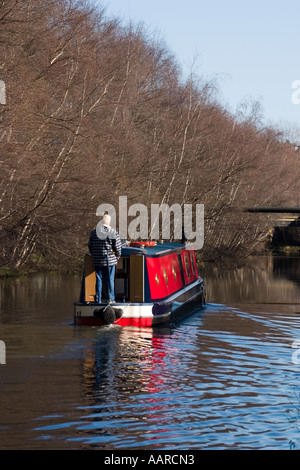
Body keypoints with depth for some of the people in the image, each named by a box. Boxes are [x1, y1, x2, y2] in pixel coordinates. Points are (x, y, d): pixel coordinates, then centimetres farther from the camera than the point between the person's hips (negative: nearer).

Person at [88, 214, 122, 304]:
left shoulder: (94, 232, 1)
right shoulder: (113, 232, -7)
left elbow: (90, 246, 8)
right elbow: (118, 247, -5)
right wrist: (117, 256, 11)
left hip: (97, 261, 2)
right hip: (110, 260, -2)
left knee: (99, 280, 7)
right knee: (110, 280, 6)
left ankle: (98, 299, 7)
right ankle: (110, 298, 7)